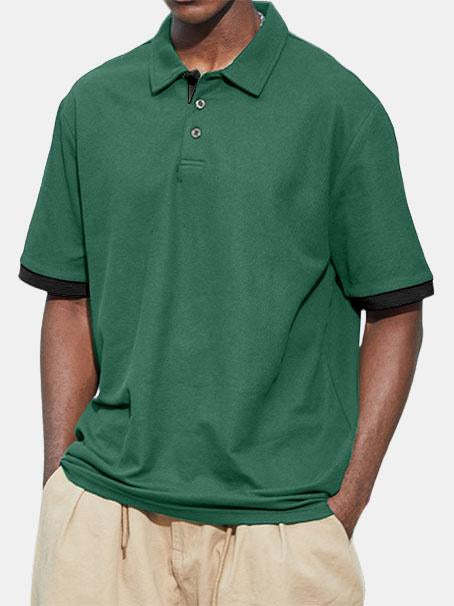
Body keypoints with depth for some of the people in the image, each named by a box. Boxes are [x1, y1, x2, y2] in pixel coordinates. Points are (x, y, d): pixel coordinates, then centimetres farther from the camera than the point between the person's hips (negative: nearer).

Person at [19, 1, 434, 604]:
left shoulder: (340, 104, -4)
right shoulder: (92, 103, 6)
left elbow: (394, 313, -2)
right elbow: (71, 305, 11)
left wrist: (345, 506, -7)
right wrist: (58, 479, 3)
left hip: (282, 514, -2)